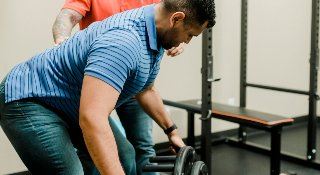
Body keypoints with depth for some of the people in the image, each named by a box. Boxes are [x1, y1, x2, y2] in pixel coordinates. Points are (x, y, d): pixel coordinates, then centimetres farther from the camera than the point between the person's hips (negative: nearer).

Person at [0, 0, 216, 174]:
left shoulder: (155, 39, -1)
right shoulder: (123, 41, -34)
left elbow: (146, 90, 17)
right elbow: (91, 119, -45)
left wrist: (172, 131, 22)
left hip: (69, 105, 10)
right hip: (29, 100, -10)